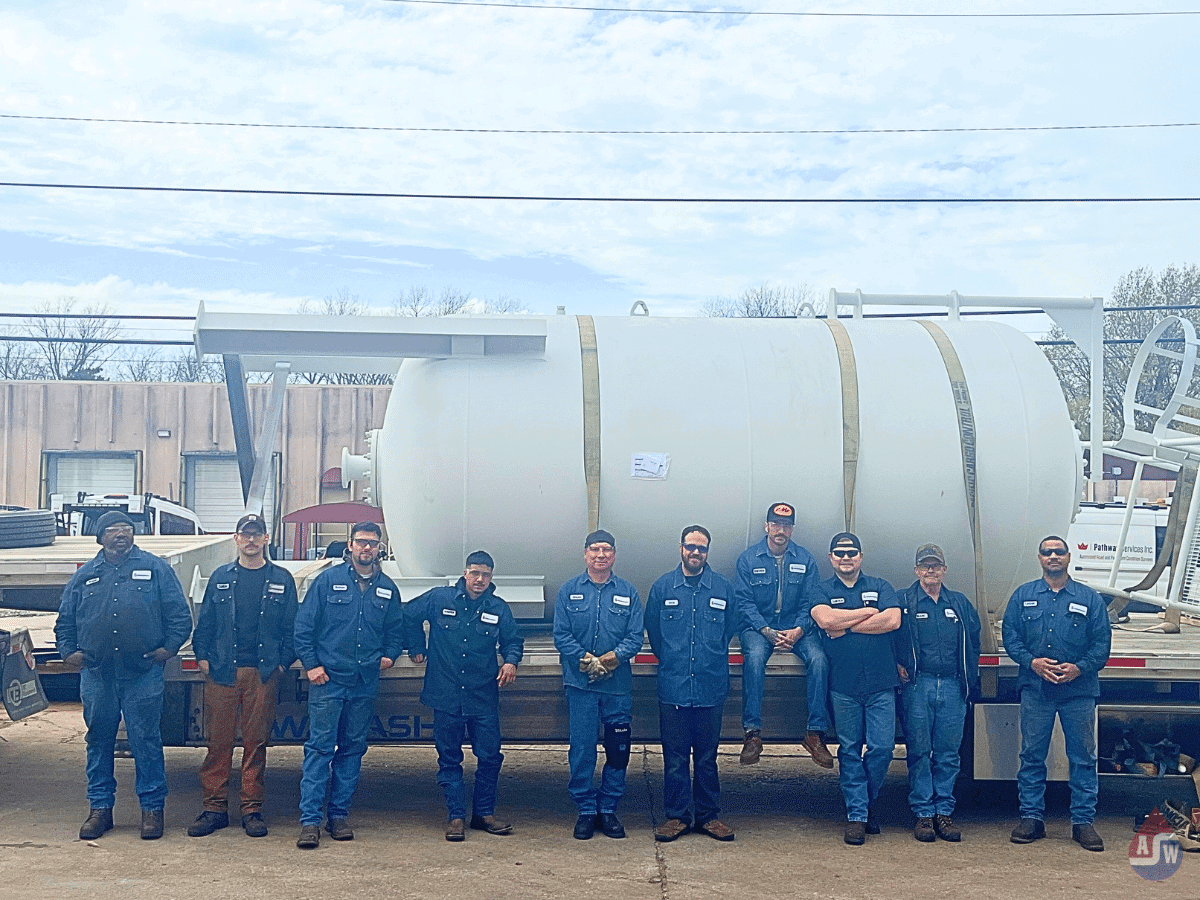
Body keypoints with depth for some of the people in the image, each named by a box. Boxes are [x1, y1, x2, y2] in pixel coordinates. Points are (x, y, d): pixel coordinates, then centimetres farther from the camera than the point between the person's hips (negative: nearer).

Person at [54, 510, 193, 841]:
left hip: (143, 674, -3)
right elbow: (65, 619, 20)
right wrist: (68, 650, 7)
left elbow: (179, 614, 5)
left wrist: (169, 647, -3)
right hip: (96, 675, 3)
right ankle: (100, 807, 20)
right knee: (99, 741, 9)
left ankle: (152, 808, 9)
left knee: (146, 742, 0)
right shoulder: (85, 575, 13)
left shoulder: (155, 569, 6)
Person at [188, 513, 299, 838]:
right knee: (218, 741, 2)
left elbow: (291, 626, 7)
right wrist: (202, 657, 2)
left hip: (263, 674, -1)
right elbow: (205, 622, 12)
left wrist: (283, 662, -1)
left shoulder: (281, 580, 7)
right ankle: (215, 807, 10)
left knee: (256, 742, 4)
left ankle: (252, 808, 12)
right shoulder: (220, 578, 10)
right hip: (222, 672, 1)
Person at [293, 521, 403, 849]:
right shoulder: (328, 580, 0)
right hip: (327, 679, -4)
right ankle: (310, 820, -5)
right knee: (320, 747, -6)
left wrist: (389, 655, 4)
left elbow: (396, 630, 22)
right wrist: (310, 664, -6)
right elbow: (303, 624, 0)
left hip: (365, 684, 4)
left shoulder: (387, 589, 10)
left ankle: (339, 815, 17)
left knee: (353, 748, 8)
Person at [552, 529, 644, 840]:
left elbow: (635, 636, 0)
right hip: (580, 684, -1)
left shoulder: (628, 593, 6)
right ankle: (586, 810, 13)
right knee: (582, 749, 1)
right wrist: (585, 660, -14)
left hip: (618, 684, 1)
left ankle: (608, 809, 19)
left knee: (618, 750, 5)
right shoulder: (569, 590, 4)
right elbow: (561, 635, -1)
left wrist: (615, 656, -17)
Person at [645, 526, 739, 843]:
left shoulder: (723, 588, 5)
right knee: (674, 757, 3)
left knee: (707, 756, 9)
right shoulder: (663, 587, 4)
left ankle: (708, 815, 18)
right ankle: (676, 816, 13)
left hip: (711, 687, 0)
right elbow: (652, 630, 13)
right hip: (673, 686, 0)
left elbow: (730, 629, 14)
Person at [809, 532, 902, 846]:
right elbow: (825, 619, -13)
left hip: (881, 683, 1)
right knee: (850, 751, 4)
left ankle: (865, 804, 20)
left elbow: (893, 620, -7)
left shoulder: (879, 586, 11)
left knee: (882, 748, -1)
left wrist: (846, 626, -7)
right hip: (844, 685, -1)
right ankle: (856, 815, 12)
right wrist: (869, 613, -7)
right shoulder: (822, 591, 8)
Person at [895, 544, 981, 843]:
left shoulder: (960, 603, 16)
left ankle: (944, 812, 11)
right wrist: (898, 665, -6)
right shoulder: (903, 601, 5)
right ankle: (923, 813, 6)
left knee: (948, 753, 4)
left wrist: (969, 679, 12)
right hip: (917, 686, -3)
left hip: (952, 686, 3)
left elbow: (973, 641, 20)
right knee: (919, 752, -1)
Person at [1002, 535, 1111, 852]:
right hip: (1035, 687, 0)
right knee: (1032, 755, 3)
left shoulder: (1089, 598, 7)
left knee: (1083, 757, 2)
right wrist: (1032, 661, -11)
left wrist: (1079, 667, -13)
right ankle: (1031, 817, 11)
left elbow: (1102, 642, 3)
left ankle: (1083, 821, 10)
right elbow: (1010, 637, 5)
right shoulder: (1023, 596, 10)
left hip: (1079, 689, 0)